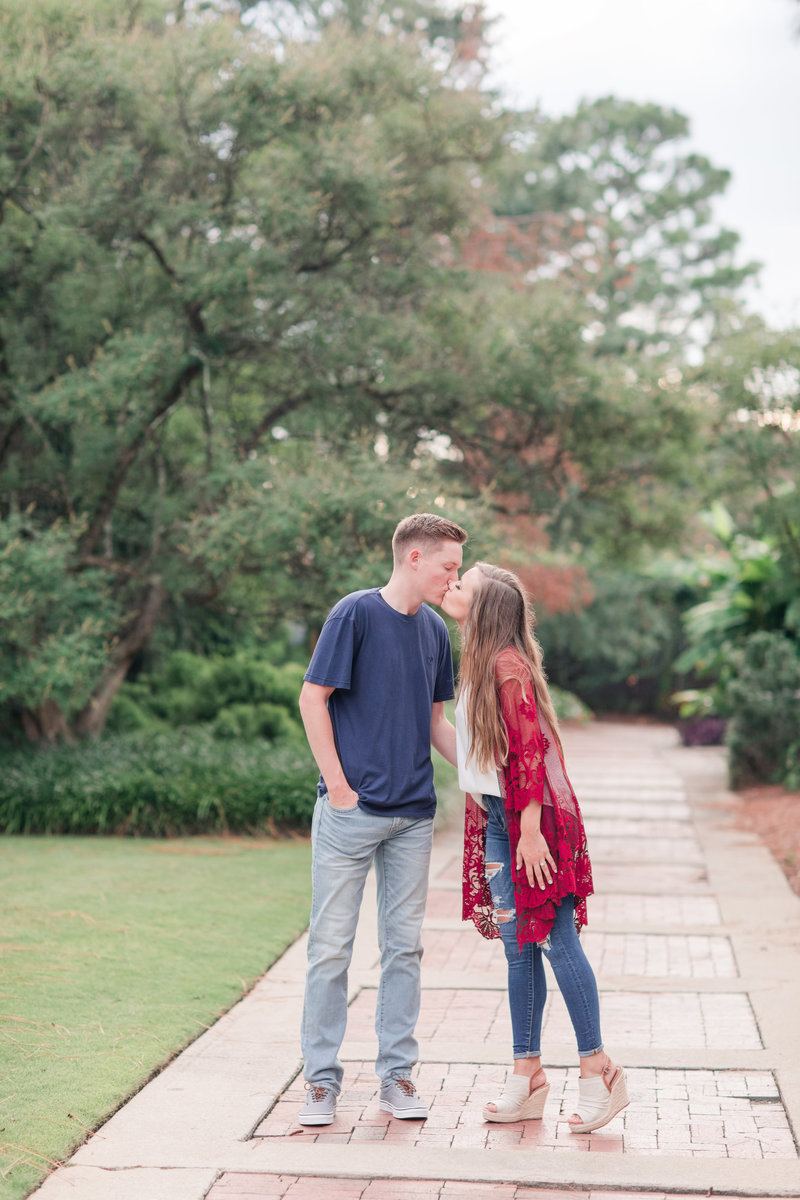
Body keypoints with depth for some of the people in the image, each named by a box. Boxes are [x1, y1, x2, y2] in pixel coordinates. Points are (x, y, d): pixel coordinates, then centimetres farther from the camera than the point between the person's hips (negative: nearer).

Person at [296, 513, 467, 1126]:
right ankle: (322, 1077, 12)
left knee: (404, 945, 9)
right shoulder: (356, 614, -8)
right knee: (332, 944, 1)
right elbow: (313, 699, -8)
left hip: (413, 815, 6)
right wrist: (339, 786, -11)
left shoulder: (435, 630, 11)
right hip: (352, 813, -5)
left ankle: (397, 1075, 18)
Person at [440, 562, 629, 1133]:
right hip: (495, 818, 9)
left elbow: (529, 751, -18)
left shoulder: (507, 665, -13)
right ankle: (528, 1075, 14)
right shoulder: (477, 664, 14)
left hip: (532, 820, -9)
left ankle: (599, 1069, 4)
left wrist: (531, 830, -21)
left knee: (555, 940, -5)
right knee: (517, 946, 9)